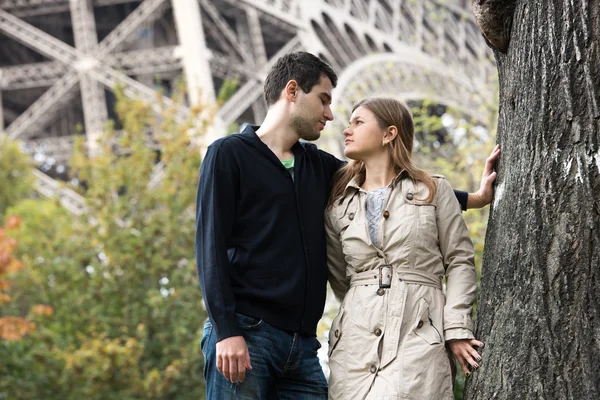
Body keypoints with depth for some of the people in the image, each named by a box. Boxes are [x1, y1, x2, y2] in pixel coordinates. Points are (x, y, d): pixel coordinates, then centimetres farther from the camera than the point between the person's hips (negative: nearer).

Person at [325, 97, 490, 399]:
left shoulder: (434, 190, 8)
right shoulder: (339, 204, 16)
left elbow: (459, 262, 6)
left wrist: (457, 329, -2)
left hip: (419, 335, -3)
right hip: (355, 338, 3)